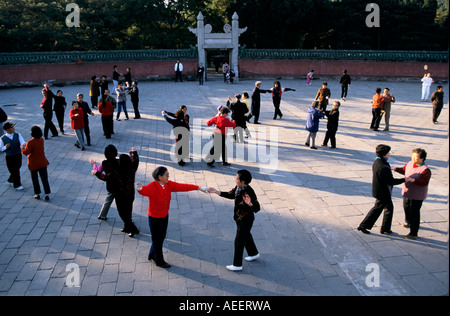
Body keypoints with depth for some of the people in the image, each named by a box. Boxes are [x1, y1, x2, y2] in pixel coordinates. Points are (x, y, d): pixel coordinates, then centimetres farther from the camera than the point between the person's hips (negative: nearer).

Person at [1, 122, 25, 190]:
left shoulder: (17, 135, -3)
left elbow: (22, 142, -15)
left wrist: (22, 145, -39)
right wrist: (6, 147, -22)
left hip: (18, 155, 3)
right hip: (9, 157, -3)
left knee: (17, 169, 17)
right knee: (13, 171, 5)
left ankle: (11, 180, 44)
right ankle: (17, 185, 21)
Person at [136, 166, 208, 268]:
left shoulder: (169, 184, -7)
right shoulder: (152, 186, -27)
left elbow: (182, 187, -5)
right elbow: (145, 191, -48)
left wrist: (198, 188, -6)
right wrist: (140, 188, -74)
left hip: (165, 216, 7)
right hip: (154, 218, -7)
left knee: (162, 237, 22)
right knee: (157, 239, 10)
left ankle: (152, 255, 45)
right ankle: (159, 261, 30)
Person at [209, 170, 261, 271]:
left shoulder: (249, 192, -32)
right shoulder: (238, 187, -7)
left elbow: (257, 208, -30)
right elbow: (231, 195, 9)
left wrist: (250, 204, -51)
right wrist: (217, 192, 2)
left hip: (245, 221, -9)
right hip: (240, 218, 9)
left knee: (239, 241, 5)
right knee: (246, 236, 27)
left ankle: (237, 265, 21)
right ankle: (254, 253, 51)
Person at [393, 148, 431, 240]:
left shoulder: (425, 170, -22)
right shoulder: (410, 164, 0)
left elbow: (424, 182, -29)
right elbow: (403, 170, 18)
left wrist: (413, 180, -38)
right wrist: (395, 169, 5)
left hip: (417, 196, -8)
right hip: (407, 192, 8)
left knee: (414, 213, -5)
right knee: (406, 208, 27)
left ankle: (413, 234, 2)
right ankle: (408, 222, 56)